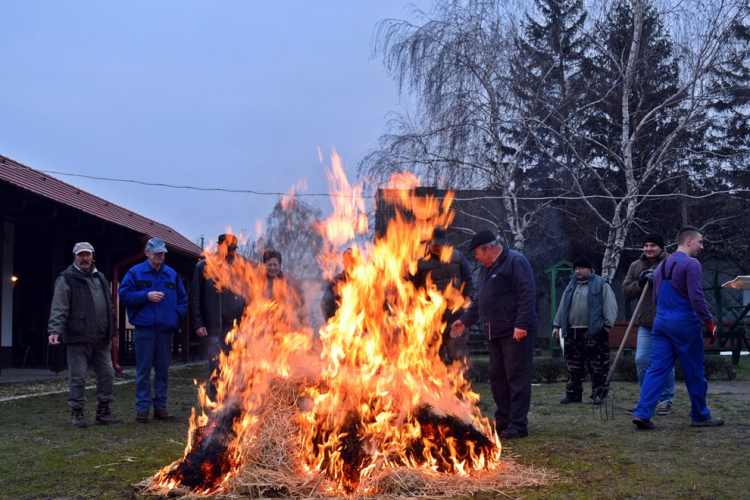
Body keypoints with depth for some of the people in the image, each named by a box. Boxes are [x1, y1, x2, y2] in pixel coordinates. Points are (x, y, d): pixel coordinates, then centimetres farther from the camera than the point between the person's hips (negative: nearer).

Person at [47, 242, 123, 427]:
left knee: (107, 374, 8)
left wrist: (112, 332, 20)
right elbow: (59, 309, -11)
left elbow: (109, 306, 23)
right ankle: (78, 413, 10)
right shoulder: (66, 280, -4)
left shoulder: (100, 278, 17)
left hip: (101, 339, 6)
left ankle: (103, 412, 18)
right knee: (78, 377, -1)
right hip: (78, 338, -6)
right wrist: (55, 331, -22)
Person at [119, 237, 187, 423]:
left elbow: (182, 298, 16)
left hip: (166, 330, 3)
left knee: (163, 370, 8)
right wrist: (146, 296, -14)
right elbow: (124, 295, -5)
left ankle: (160, 406, 16)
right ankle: (142, 408, 4)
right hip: (144, 329, -3)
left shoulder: (172, 274, 12)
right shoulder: (135, 272, 2)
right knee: (143, 370, -1)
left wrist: (178, 315, 0)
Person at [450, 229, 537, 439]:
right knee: (497, 377, 11)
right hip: (496, 333, 9)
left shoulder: (515, 262, -10)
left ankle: (518, 425, -3)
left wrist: (521, 324, -23)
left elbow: (527, 294, -18)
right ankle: (502, 421, 20)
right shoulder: (486, 268, 20)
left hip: (516, 333, -9)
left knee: (517, 377, -6)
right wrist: (465, 320, 25)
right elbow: (479, 300, 28)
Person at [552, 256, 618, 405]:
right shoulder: (572, 286, 17)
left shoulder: (601, 284, 0)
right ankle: (573, 394, 15)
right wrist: (557, 325, 16)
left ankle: (598, 394, 2)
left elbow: (610, 305, -6)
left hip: (594, 332, -5)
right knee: (573, 365, 8)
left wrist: (608, 324, -13)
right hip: (573, 332, 6)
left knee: (597, 366, -3)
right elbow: (562, 307, 20)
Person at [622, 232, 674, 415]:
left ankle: (666, 400, 12)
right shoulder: (635, 266, 11)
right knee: (641, 361, 3)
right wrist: (640, 283, -8)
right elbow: (626, 292, 9)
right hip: (645, 323, 4)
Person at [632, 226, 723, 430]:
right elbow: (696, 297, -17)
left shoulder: (662, 265, 17)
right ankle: (700, 416, 17)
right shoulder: (691, 264, -10)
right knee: (694, 373, 6)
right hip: (684, 323, -7)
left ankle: (642, 413, -8)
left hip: (661, 322, 7)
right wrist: (710, 322, -11)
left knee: (657, 369, 3)